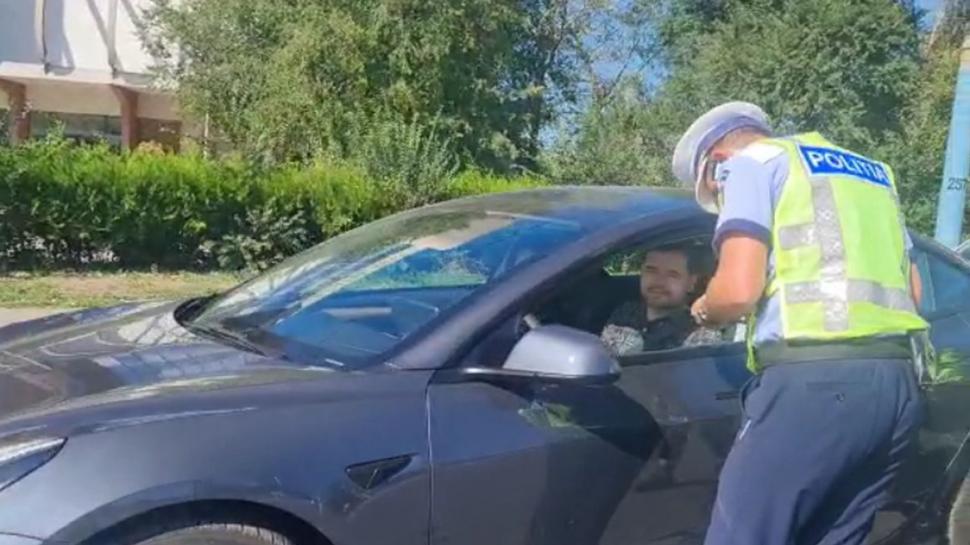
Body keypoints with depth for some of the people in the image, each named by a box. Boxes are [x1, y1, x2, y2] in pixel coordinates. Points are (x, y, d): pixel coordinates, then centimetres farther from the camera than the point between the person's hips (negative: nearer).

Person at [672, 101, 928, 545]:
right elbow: (912, 290, 25)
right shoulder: (872, 174, 29)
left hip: (814, 379, -8)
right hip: (897, 381, 8)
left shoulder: (750, 163, 6)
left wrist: (704, 309, 11)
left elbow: (738, 288, -8)